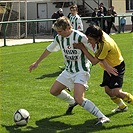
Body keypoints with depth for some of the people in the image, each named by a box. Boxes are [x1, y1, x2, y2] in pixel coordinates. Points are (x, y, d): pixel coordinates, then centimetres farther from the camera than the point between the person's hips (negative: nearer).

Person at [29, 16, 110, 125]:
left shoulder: (80, 37, -22)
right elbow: (49, 49, 18)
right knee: (54, 91, 13)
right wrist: (37, 63, 28)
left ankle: (102, 117, -20)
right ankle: (72, 102, 41)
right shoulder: (59, 38, 0)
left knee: (78, 99, -26)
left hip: (81, 71, -8)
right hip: (69, 70, 8)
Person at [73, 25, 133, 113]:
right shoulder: (101, 34, -13)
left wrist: (82, 48, -29)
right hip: (108, 67, 8)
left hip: (117, 67, -8)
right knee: (108, 90, 10)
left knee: (116, 92, -20)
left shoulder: (105, 45, -36)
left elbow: (94, 61, -28)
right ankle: (122, 106, 32)